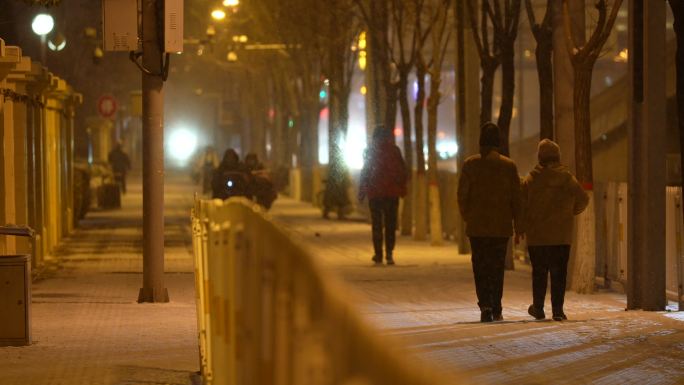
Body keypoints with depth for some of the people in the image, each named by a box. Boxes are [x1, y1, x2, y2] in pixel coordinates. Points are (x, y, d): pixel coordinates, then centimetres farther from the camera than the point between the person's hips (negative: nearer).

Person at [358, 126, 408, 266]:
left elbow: (365, 173, 0)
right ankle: (389, 253, -8)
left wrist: (361, 193, 4)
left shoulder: (371, 151, -2)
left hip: (374, 192, -1)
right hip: (392, 192, 1)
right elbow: (403, 171, 1)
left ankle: (378, 255, 3)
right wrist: (402, 189, 8)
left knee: (377, 224, 7)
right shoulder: (394, 150, 0)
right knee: (390, 224, 7)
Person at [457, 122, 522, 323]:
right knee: (497, 267, 10)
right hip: (501, 225, 1)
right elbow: (516, 197, 1)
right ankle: (496, 310, 10)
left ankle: (485, 305, -13)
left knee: (480, 267, 3)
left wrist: (467, 217, 12)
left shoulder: (470, 164, -4)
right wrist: (517, 224, 8)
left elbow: (462, 195, -2)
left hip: (477, 225, -1)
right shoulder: (509, 165, -2)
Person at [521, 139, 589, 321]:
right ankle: (557, 310, -2)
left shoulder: (531, 179, -4)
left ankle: (538, 308, 18)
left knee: (539, 273, 11)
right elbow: (583, 199, 3)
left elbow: (521, 204, -7)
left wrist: (524, 227, 7)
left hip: (536, 236, 0)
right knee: (559, 273, 3)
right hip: (561, 236, 0)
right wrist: (571, 212, 21)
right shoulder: (566, 178, -2)